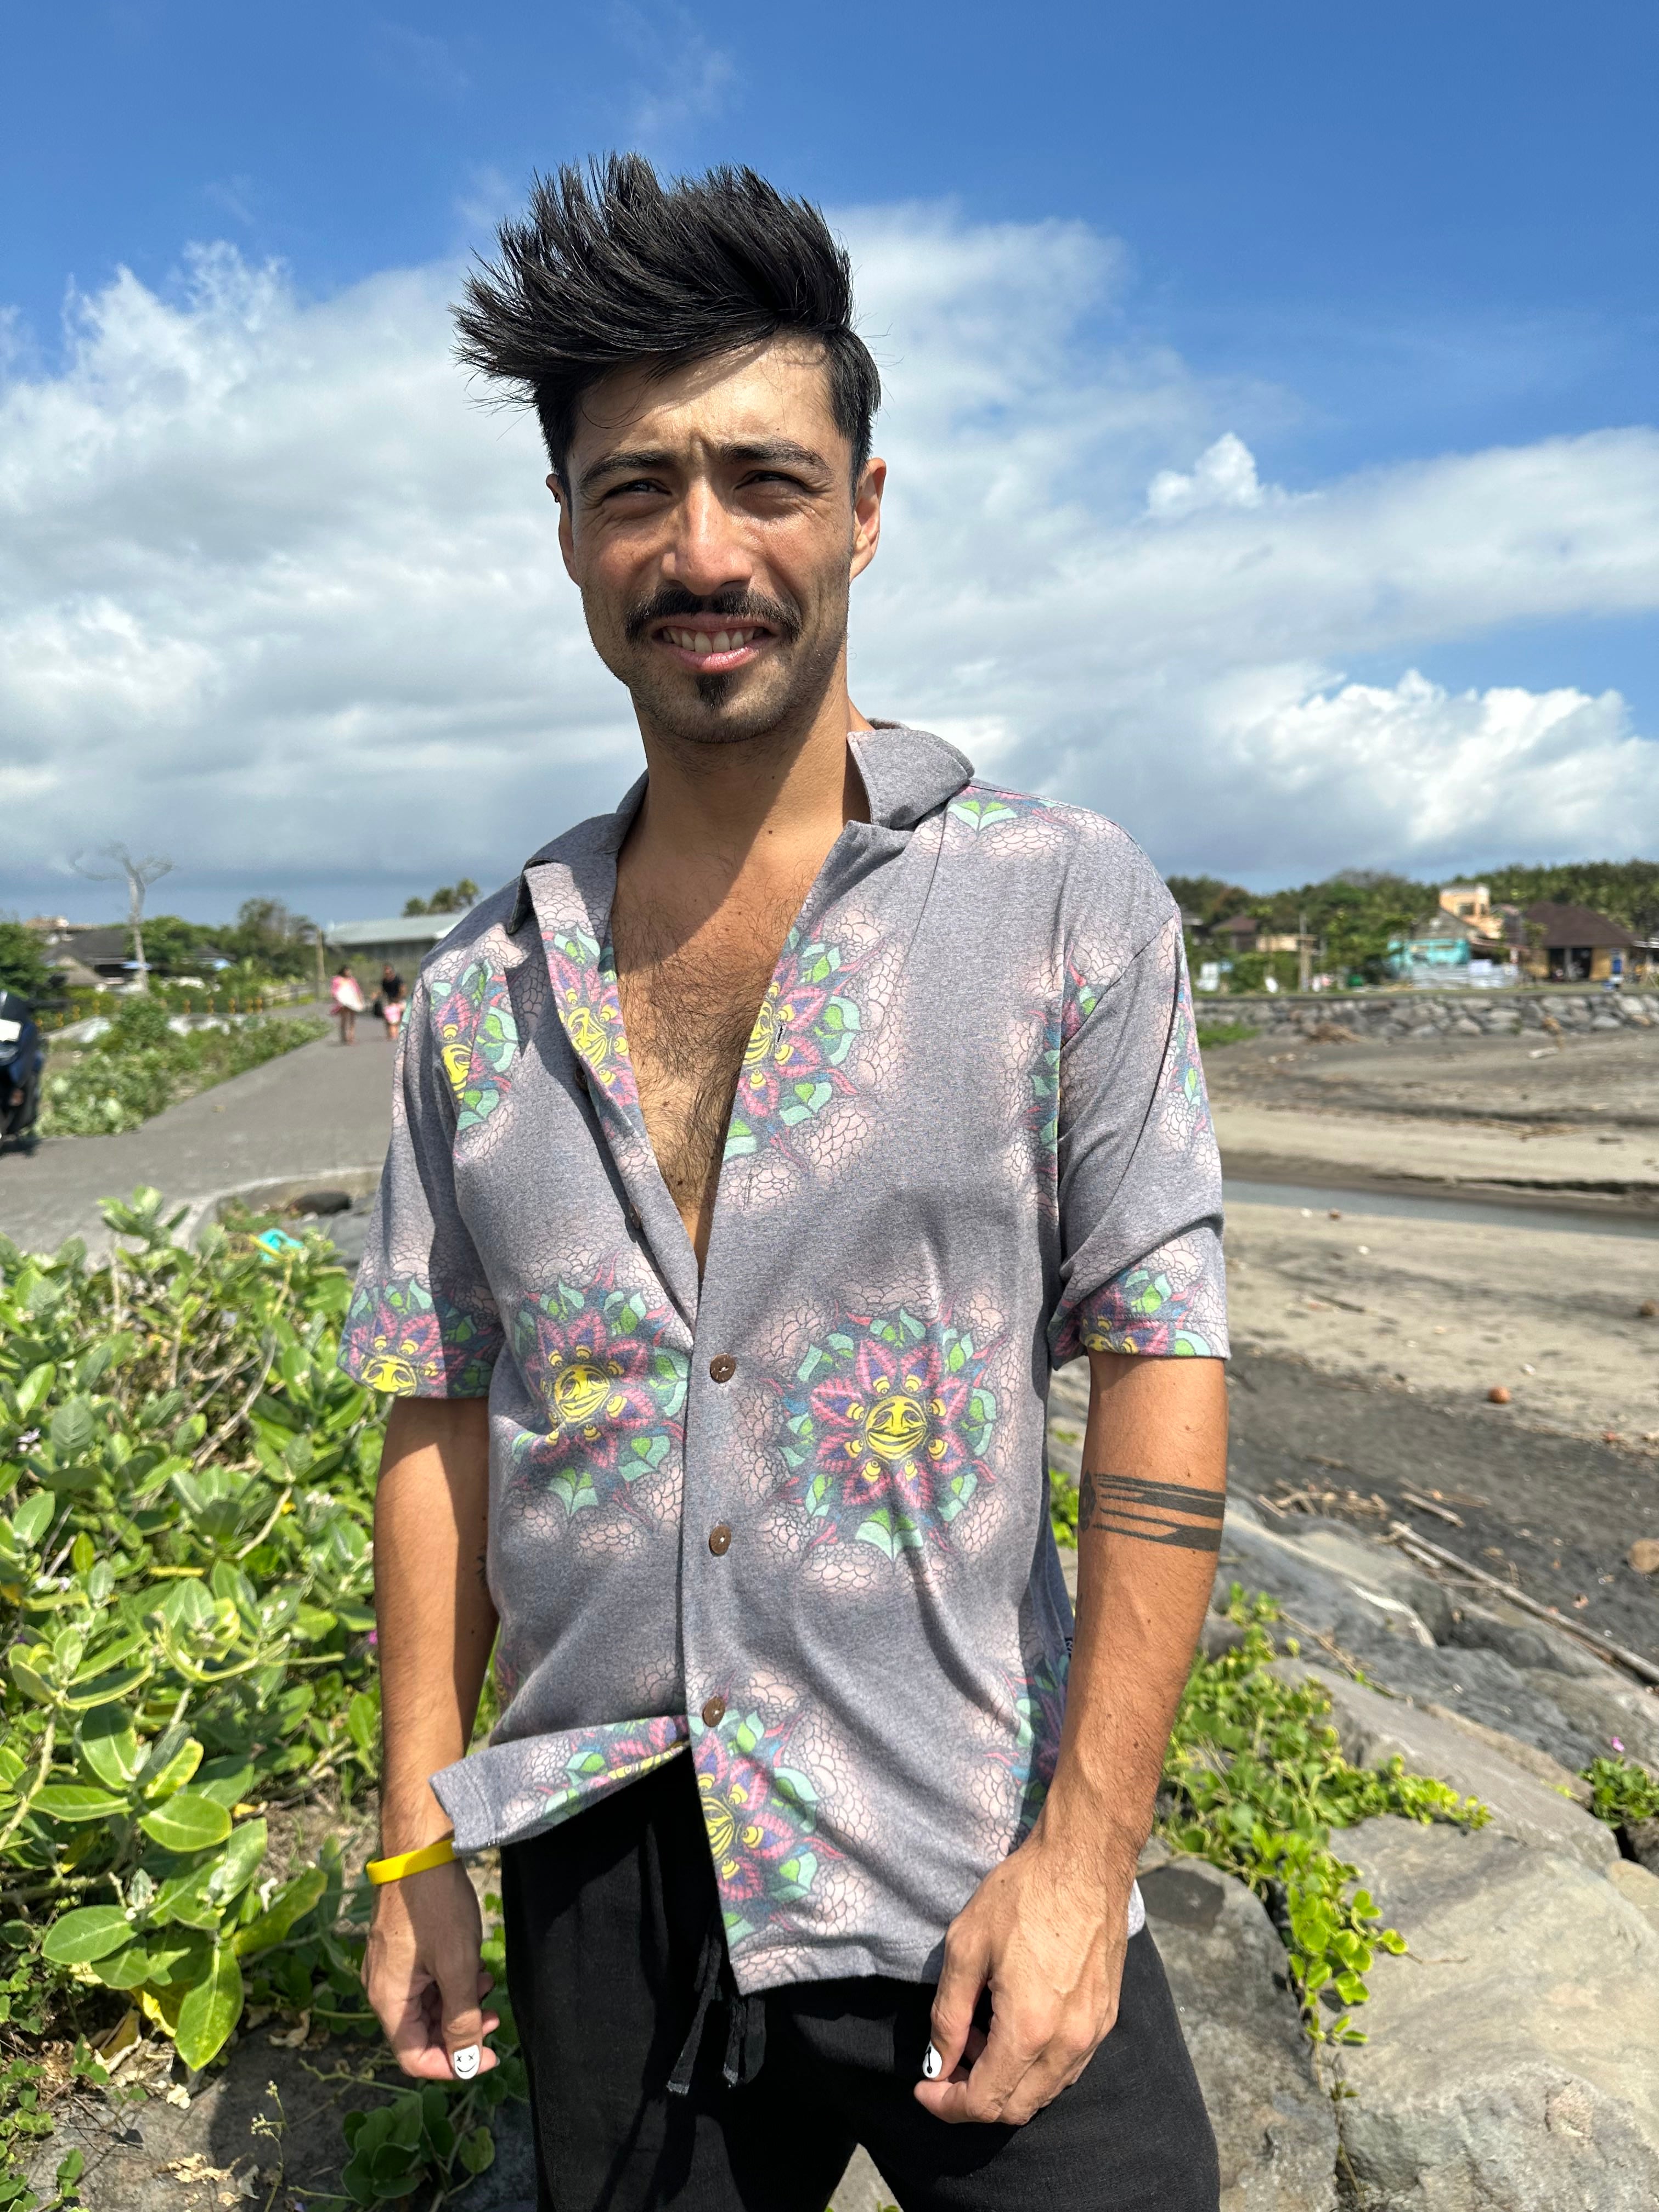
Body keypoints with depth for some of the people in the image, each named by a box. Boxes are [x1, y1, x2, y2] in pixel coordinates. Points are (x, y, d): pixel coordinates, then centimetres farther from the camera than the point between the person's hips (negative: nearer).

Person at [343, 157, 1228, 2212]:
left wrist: (1087, 1849, -13)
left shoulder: (1066, 901, -8)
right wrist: (415, 1841, 6)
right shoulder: (481, 988, 1)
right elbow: (442, 1417, 6)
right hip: (597, 1887, 3)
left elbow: (1161, 1363, -10)